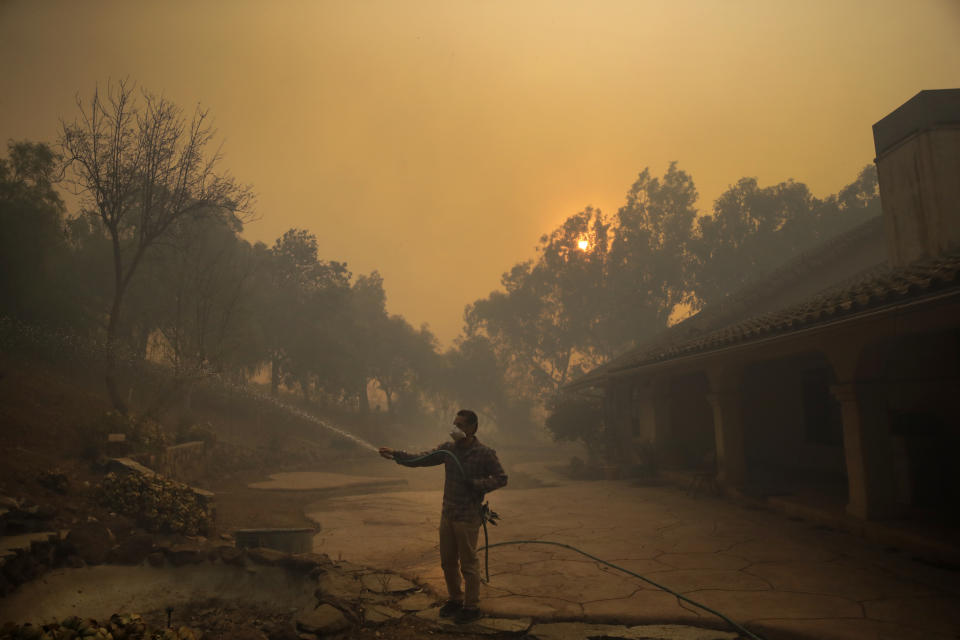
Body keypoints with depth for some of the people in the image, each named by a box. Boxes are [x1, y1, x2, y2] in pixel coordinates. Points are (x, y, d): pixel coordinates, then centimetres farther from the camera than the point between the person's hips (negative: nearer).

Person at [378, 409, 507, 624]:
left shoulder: (485, 454, -13)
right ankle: (454, 599, 37)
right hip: (447, 514, 6)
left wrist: (476, 484, -20)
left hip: (468, 517, -6)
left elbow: (501, 478, -9)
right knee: (447, 561, 17)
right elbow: (422, 459, -2)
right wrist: (397, 455, -14)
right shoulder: (448, 449, 2)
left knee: (468, 564, 6)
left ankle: (472, 607, 24)